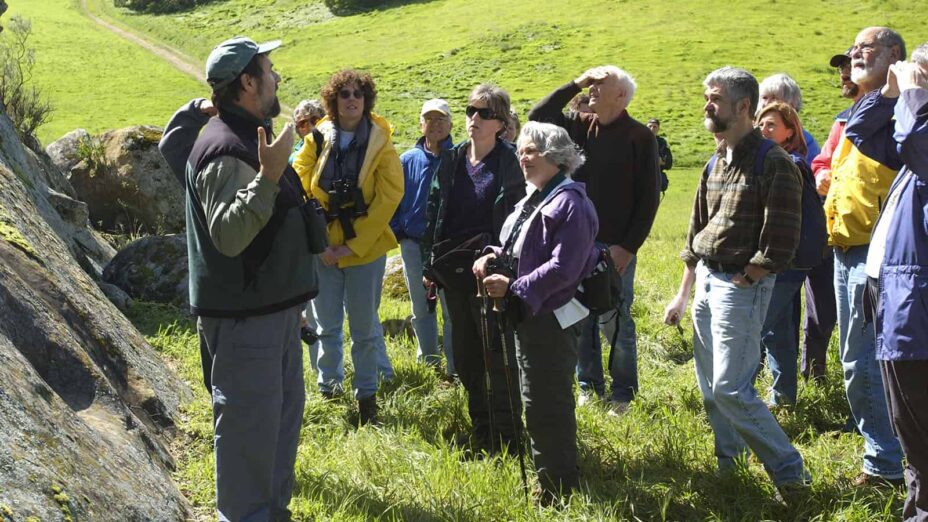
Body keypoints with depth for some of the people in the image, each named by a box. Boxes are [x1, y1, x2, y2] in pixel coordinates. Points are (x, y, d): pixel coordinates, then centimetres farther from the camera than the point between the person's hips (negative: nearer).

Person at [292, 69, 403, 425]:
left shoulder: (380, 144, -7)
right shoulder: (317, 139, -2)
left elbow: (389, 197, -10)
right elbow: (300, 187, -3)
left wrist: (354, 245, -13)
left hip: (366, 248, -2)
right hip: (323, 249, 2)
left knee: (364, 327, 7)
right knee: (327, 325, 11)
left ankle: (366, 394, 21)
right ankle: (329, 388, 28)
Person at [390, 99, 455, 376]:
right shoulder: (408, 160, 5)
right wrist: (396, 231, 2)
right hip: (413, 245, 4)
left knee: (453, 308, -3)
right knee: (421, 309, 14)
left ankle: (454, 369, 6)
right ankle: (428, 364, 27)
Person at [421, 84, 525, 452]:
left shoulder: (510, 162, -5)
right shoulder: (451, 160, 10)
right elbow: (434, 212, 14)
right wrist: (429, 264, 11)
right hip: (454, 270, 6)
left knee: (498, 355, -3)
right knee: (466, 354, 13)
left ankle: (506, 435, 7)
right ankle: (481, 428, 26)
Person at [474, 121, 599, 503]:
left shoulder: (569, 203, -18)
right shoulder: (534, 198, 13)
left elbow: (563, 268, -26)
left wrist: (513, 288, -26)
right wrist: (495, 257, 0)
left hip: (552, 317, -10)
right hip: (529, 314, 10)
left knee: (546, 403, -3)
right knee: (536, 399, 19)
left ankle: (558, 488, 8)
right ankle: (546, 473, 33)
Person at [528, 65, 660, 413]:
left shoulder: (640, 137, -6)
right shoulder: (579, 126, 8)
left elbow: (649, 197, -7)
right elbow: (537, 118, 2)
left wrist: (628, 247, -12)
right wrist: (575, 85, -3)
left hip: (616, 247, -5)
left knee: (616, 322, 1)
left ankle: (623, 393, 15)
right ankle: (589, 386, 24)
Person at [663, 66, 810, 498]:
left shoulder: (774, 165, -14)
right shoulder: (717, 163, 12)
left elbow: (779, 245, -18)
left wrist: (740, 283, -12)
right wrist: (683, 293, 18)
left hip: (742, 285, -8)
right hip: (706, 281, 8)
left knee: (730, 389, -9)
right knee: (709, 386, 13)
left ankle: (789, 472, 5)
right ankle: (728, 461, 29)